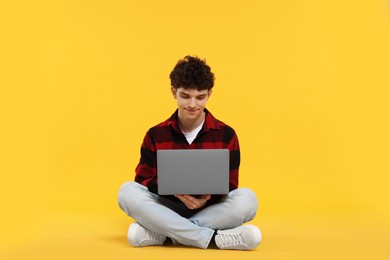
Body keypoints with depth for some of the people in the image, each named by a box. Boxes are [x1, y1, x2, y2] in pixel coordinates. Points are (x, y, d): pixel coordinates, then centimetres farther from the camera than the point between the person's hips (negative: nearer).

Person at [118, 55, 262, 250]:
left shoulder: (226, 135, 1)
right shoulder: (155, 135, 3)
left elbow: (229, 186, 1)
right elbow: (143, 181, 0)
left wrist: (207, 198, -22)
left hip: (211, 210, 0)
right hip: (168, 208, 1)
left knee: (247, 198, -29)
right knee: (128, 192, -26)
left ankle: (159, 233, -30)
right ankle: (215, 238, -32)